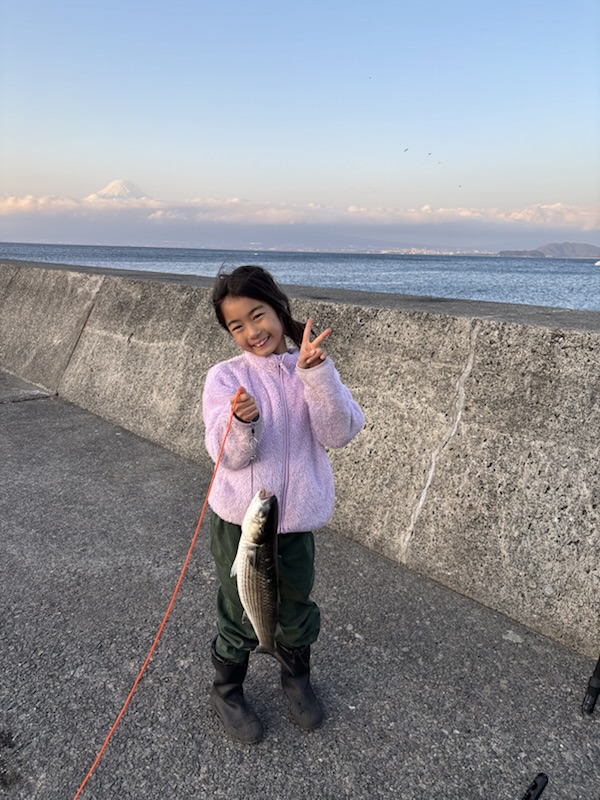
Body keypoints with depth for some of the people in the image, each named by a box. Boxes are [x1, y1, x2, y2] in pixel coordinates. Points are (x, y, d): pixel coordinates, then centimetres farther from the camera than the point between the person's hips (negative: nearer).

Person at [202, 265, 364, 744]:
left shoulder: (312, 369, -3)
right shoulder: (226, 377, -10)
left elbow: (340, 434, -16)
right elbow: (231, 456, -15)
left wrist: (316, 373, -27)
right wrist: (243, 422, -36)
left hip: (296, 520, 2)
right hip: (241, 523, -2)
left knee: (296, 611, 21)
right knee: (242, 617, 14)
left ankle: (297, 678, 51)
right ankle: (226, 692, 42)